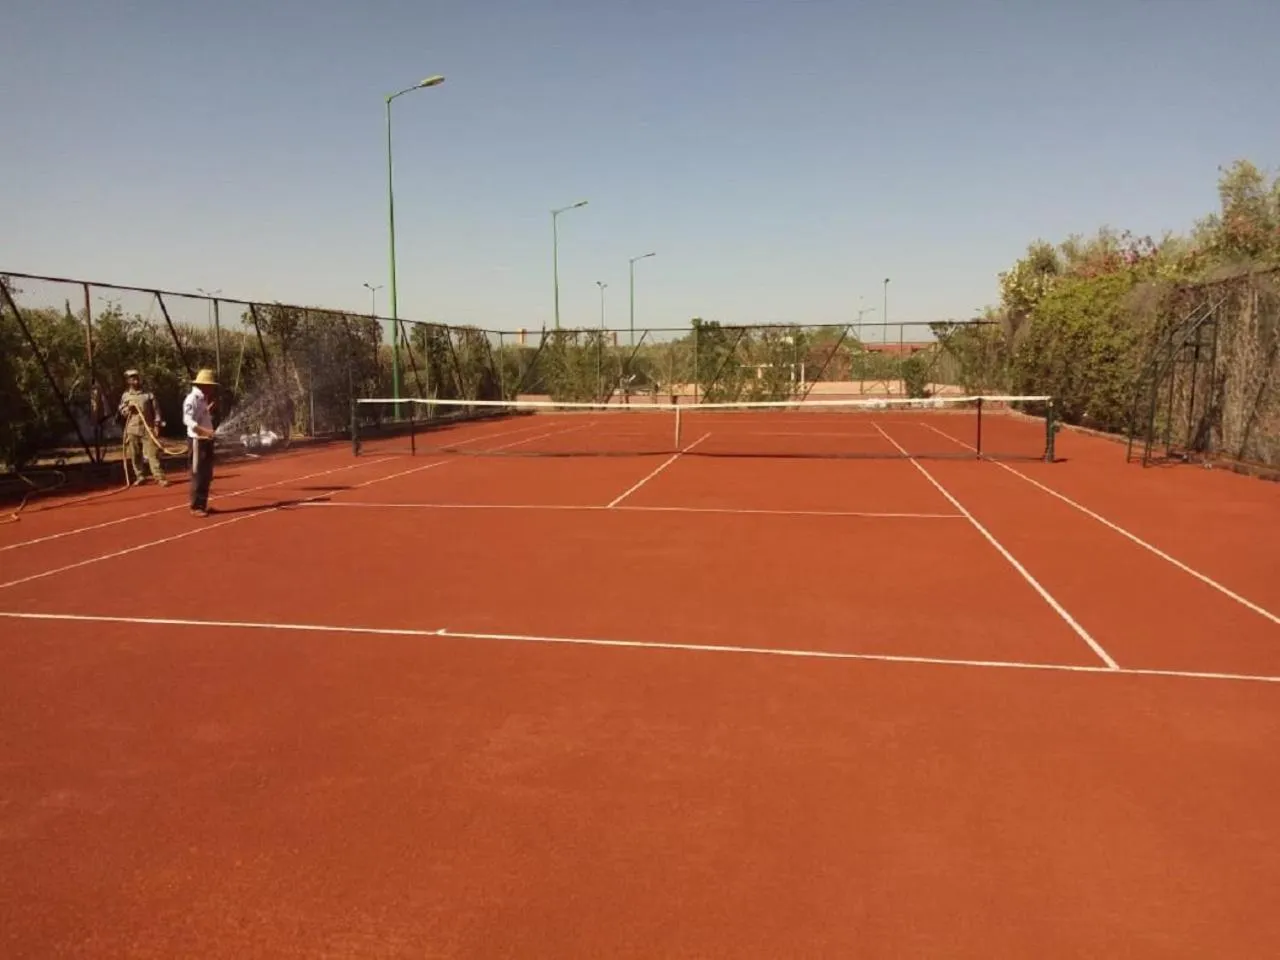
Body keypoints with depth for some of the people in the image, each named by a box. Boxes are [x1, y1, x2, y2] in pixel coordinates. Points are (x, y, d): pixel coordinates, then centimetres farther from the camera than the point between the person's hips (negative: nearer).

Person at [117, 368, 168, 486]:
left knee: (152, 453, -8)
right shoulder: (125, 396, 10)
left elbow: (156, 410, 1)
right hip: (132, 429, 3)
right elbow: (120, 413, 13)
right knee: (135, 455, 6)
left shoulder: (148, 394, 3)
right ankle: (139, 476, 15)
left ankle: (159, 477, -10)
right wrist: (127, 409, -8)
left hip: (148, 428, -3)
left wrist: (157, 424, -7)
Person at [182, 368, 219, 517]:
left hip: (207, 441, 10)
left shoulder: (203, 399, 16)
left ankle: (202, 505, 23)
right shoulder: (192, 399, -13)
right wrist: (204, 431, -35)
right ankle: (195, 507, 0)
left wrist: (212, 404, 15)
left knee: (207, 475, 14)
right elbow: (188, 420, -25)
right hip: (197, 441, -10)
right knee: (198, 476, -5)